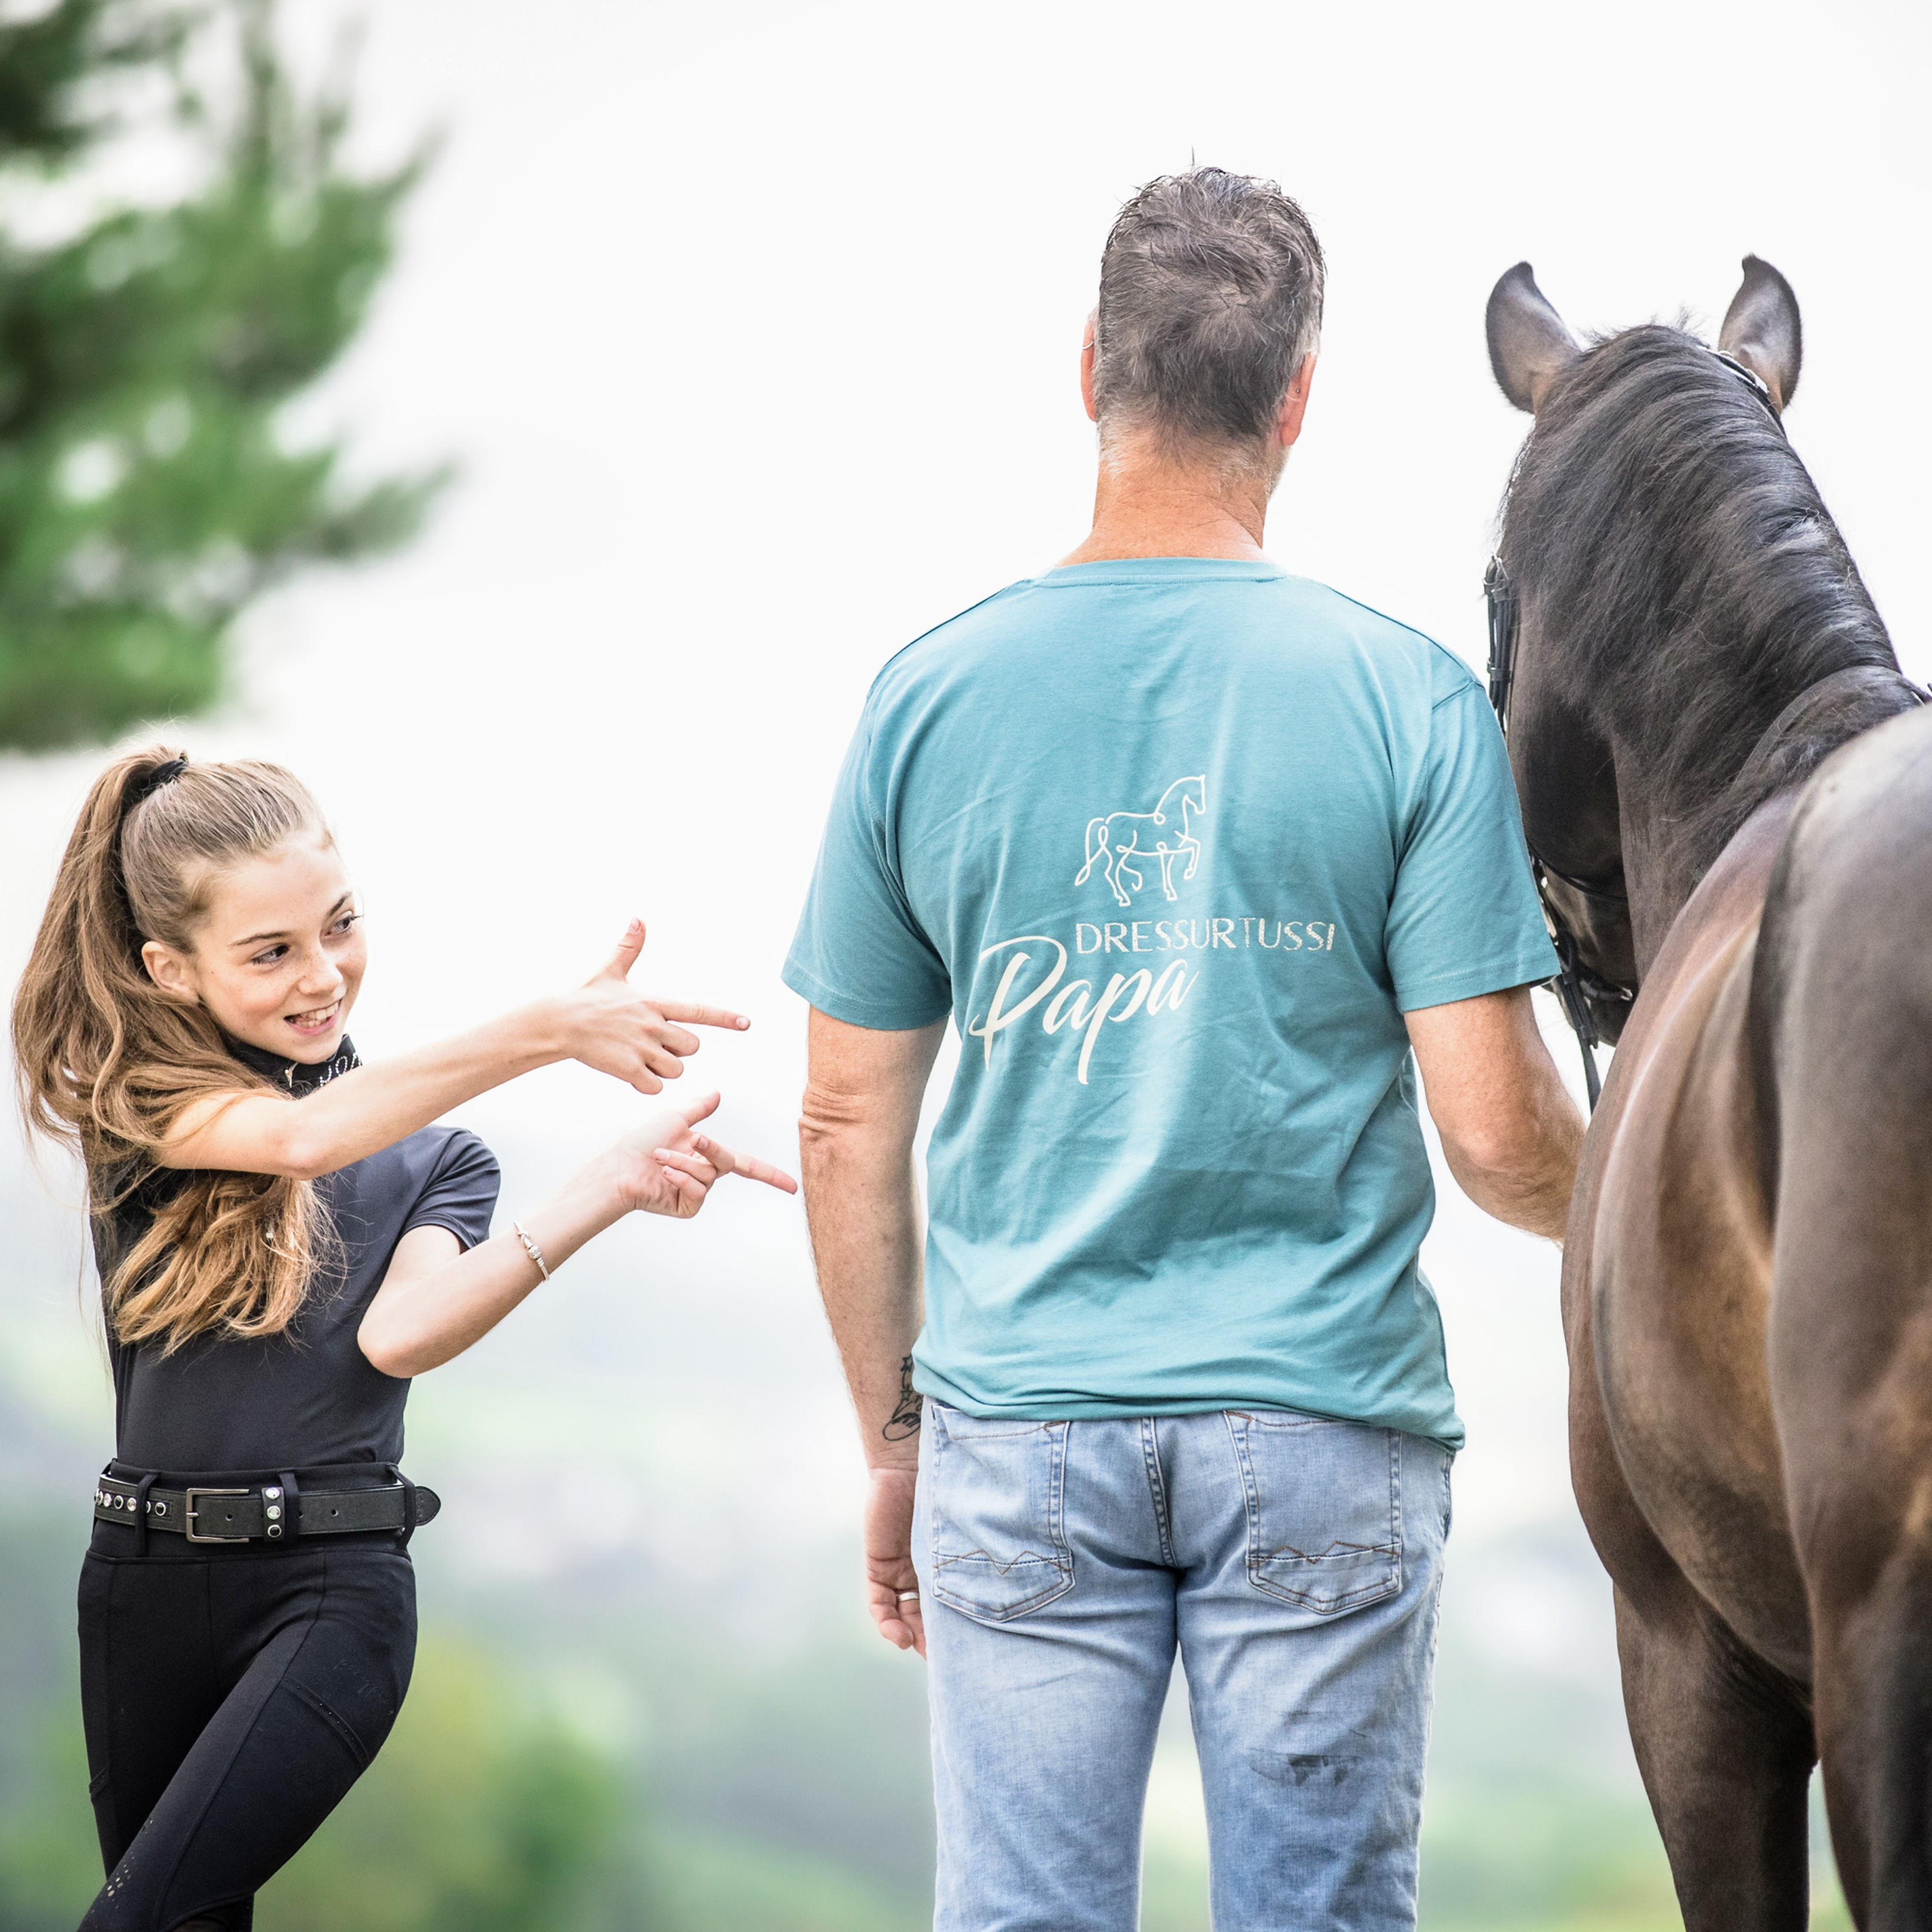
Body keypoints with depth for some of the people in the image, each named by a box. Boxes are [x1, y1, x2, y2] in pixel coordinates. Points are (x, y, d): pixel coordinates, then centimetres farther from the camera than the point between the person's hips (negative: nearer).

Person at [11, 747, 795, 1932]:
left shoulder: (439, 1155, 5)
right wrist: (549, 1032, -27)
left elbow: (400, 1333, -14)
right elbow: (299, 1137, -17)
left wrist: (609, 1191, -27)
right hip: (145, 1579, 3)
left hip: (332, 1582, -2)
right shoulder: (140, 1095, 3)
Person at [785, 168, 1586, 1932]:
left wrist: (891, 1439, 15)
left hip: (1020, 1425, 1)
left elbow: (850, 1130, 4)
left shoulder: (930, 697, -1)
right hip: (1326, 1424, -1)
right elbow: (1495, 1130, -8)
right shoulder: (1408, 697, -6)